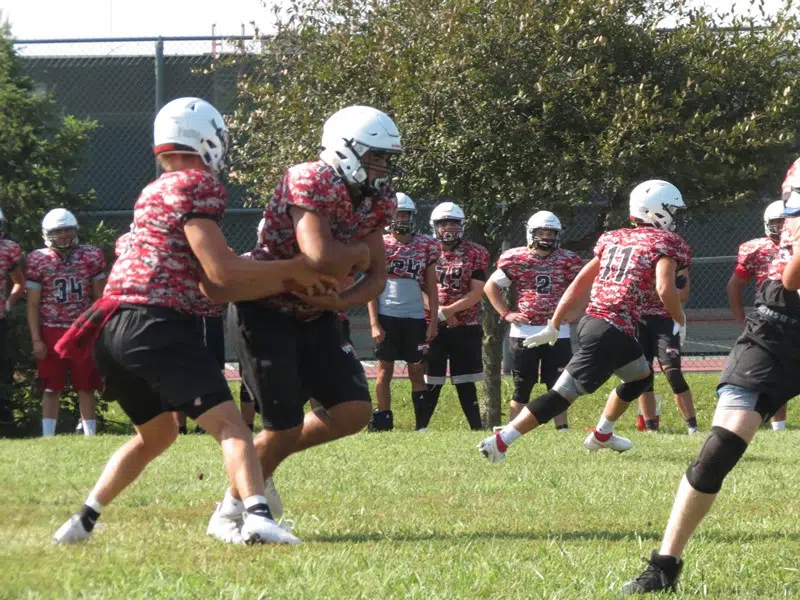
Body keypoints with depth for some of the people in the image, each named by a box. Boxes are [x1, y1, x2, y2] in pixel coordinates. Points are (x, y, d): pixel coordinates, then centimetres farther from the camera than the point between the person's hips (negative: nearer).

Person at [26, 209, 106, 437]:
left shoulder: (91, 256, 0)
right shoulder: (38, 260, -4)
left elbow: (99, 298, 7)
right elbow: (33, 304, -1)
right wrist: (36, 339, -6)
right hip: (52, 332, -1)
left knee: (86, 387, 5)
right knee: (52, 389, 4)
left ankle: (90, 435, 11)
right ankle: (47, 438, 8)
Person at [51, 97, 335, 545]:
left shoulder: (154, 194, 25)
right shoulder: (196, 185, -2)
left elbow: (212, 289, 19)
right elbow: (221, 273, -9)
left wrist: (287, 284, 15)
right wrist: (293, 269, 3)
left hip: (111, 331, 9)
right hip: (155, 323, -9)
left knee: (157, 433, 27)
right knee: (229, 423, -12)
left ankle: (82, 522, 28)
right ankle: (258, 517, -33)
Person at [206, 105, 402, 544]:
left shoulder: (377, 200, 0)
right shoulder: (311, 183, -25)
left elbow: (376, 275, 4)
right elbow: (321, 259, -36)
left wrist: (339, 302, -15)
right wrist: (359, 252, -16)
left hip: (314, 315, 8)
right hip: (263, 311, -8)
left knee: (354, 412, -2)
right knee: (285, 427, -8)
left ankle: (263, 458, 20)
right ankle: (229, 513, 14)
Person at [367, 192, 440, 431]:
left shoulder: (426, 246, 7)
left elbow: (431, 288, 9)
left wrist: (434, 320, 2)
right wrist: (374, 323, -6)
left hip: (415, 317, 2)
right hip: (387, 315, -1)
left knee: (417, 371, 4)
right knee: (385, 369, 1)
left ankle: (423, 423, 6)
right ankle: (382, 422, 4)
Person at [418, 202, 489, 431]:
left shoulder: (475, 254, 2)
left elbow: (477, 293, -5)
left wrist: (448, 310, -14)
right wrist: (436, 311, -12)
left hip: (465, 328, -1)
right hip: (433, 326, 1)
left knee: (465, 383, 3)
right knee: (430, 382, 2)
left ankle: (477, 428, 7)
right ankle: (420, 428, 7)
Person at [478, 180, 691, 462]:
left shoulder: (614, 239, 19)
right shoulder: (665, 243, -3)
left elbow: (578, 285, 19)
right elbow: (665, 289, -18)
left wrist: (553, 326, 22)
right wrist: (680, 321, 1)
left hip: (592, 320, 9)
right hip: (611, 331, -9)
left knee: (641, 377, 31)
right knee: (564, 394, -9)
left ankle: (601, 435, 38)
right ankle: (501, 441, -16)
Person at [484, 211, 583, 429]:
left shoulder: (567, 261, 2)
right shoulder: (516, 259, -1)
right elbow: (491, 287, 8)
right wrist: (506, 313, -2)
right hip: (524, 332, -1)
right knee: (522, 387, 4)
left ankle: (562, 428, 12)